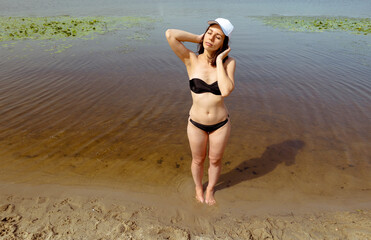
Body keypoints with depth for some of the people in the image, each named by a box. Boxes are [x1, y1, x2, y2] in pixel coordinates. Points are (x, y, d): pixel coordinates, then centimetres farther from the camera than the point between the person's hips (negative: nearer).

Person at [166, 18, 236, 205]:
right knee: (198, 160, 21)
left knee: (215, 160, 21)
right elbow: (170, 34, -26)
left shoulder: (228, 62, -11)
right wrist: (199, 38, -13)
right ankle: (198, 188, 52)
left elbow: (226, 91, -28)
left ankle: (210, 190, 51)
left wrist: (219, 60, -21)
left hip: (220, 124, 1)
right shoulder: (191, 60, -13)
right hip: (196, 124, 0)